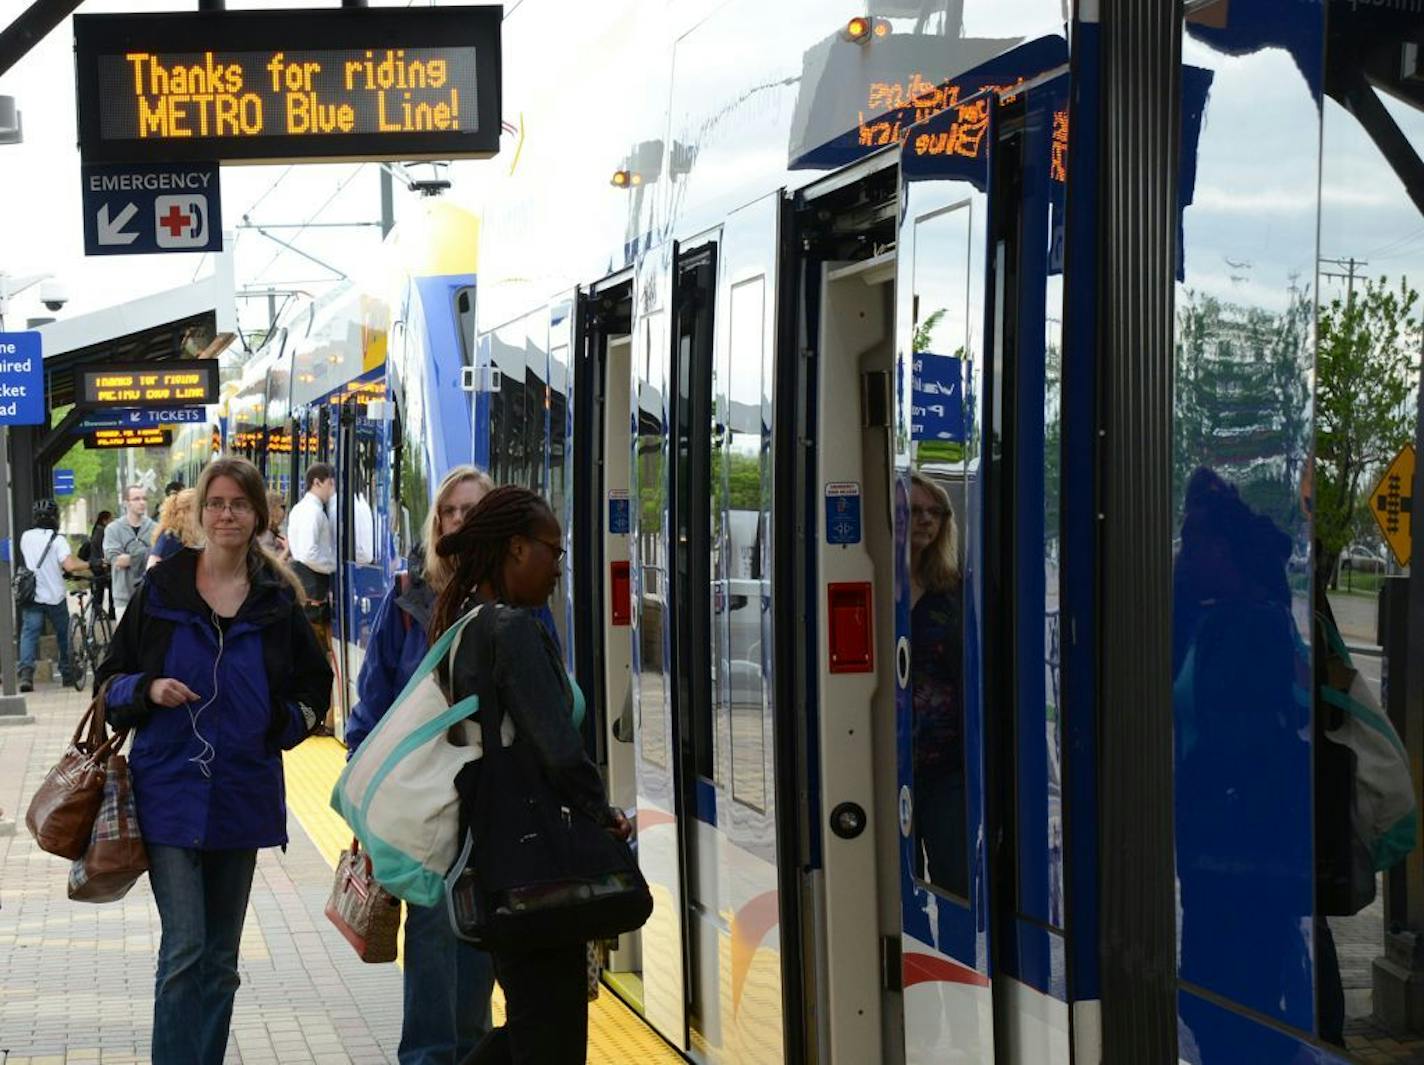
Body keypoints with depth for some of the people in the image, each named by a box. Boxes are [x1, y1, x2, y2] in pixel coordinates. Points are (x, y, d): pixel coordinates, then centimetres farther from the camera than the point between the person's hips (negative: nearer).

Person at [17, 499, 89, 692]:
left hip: (31, 596, 2)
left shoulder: (26, 537, 3)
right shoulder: (57, 540, -11)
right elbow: (69, 566, -23)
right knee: (63, 634, 14)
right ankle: (67, 674, 23)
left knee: (29, 633, -3)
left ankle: (26, 672, -24)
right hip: (55, 596, -2)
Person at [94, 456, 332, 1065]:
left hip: (241, 797, 3)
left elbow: (314, 689, 16)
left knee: (220, 957, 10)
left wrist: (278, 728, -1)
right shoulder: (162, 589, 0)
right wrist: (148, 690, -13)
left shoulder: (278, 600, 5)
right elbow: (110, 678, 6)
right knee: (185, 951, -11)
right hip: (170, 792, -2)